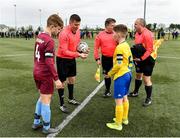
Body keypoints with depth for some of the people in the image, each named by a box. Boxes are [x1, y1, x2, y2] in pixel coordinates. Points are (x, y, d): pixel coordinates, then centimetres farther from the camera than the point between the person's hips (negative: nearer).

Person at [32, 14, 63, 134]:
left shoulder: (39, 37, 7)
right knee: (46, 100, 4)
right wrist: (56, 78, -21)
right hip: (45, 75, -9)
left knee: (42, 97, 22)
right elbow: (49, 62, -24)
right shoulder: (50, 41, -20)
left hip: (37, 72, 9)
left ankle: (36, 122, 33)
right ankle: (46, 128, 19)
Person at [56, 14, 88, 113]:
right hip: (62, 59, -8)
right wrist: (79, 54, -32)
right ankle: (62, 105, 15)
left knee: (72, 78, 19)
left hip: (72, 58, 8)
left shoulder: (78, 31, -2)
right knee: (62, 81, 1)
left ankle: (71, 99, 39)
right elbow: (64, 51, -27)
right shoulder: (64, 33, -26)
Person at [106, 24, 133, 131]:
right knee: (124, 98, 20)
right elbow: (130, 61, 14)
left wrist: (110, 73, -8)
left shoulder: (119, 47, -19)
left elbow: (119, 64, -21)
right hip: (128, 74, 10)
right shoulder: (126, 45, 9)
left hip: (121, 76, -10)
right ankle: (124, 118, 34)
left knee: (118, 100, 0)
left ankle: (118, 124, 11)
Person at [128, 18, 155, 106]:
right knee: (138, 75, 22)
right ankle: (136, 92, 42)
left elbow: (149, 50, -25)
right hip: (140, 58, 9)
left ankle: (148, 99, 11)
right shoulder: (137, 33, 4)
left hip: (148, 59, -9)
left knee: (146, 78, -5)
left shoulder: (147, 34, -23)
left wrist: (141, 58, -29)